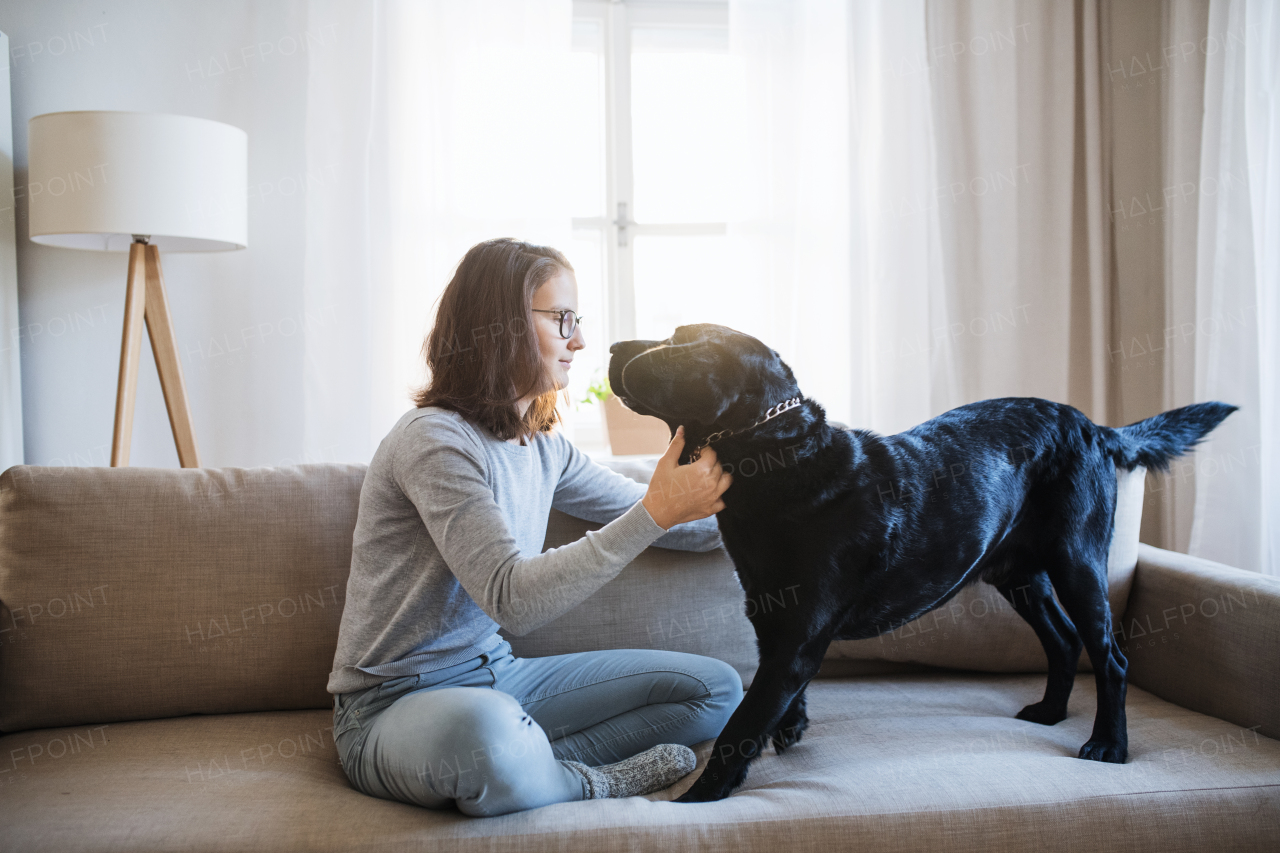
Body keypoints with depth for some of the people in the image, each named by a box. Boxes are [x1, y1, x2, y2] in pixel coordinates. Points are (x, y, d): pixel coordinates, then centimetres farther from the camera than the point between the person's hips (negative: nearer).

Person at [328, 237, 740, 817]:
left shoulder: (543, 446, 8)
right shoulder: (435, 441, -18)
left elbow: (667, 520, 17)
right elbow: (513, 600, -28)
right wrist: (654, 513, -31)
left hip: (495, 678, 8)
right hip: (393, 705, -8)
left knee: (717, 688, 3)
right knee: (483, 730, -44)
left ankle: (529, 766, -12)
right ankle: (591, 783, -11)